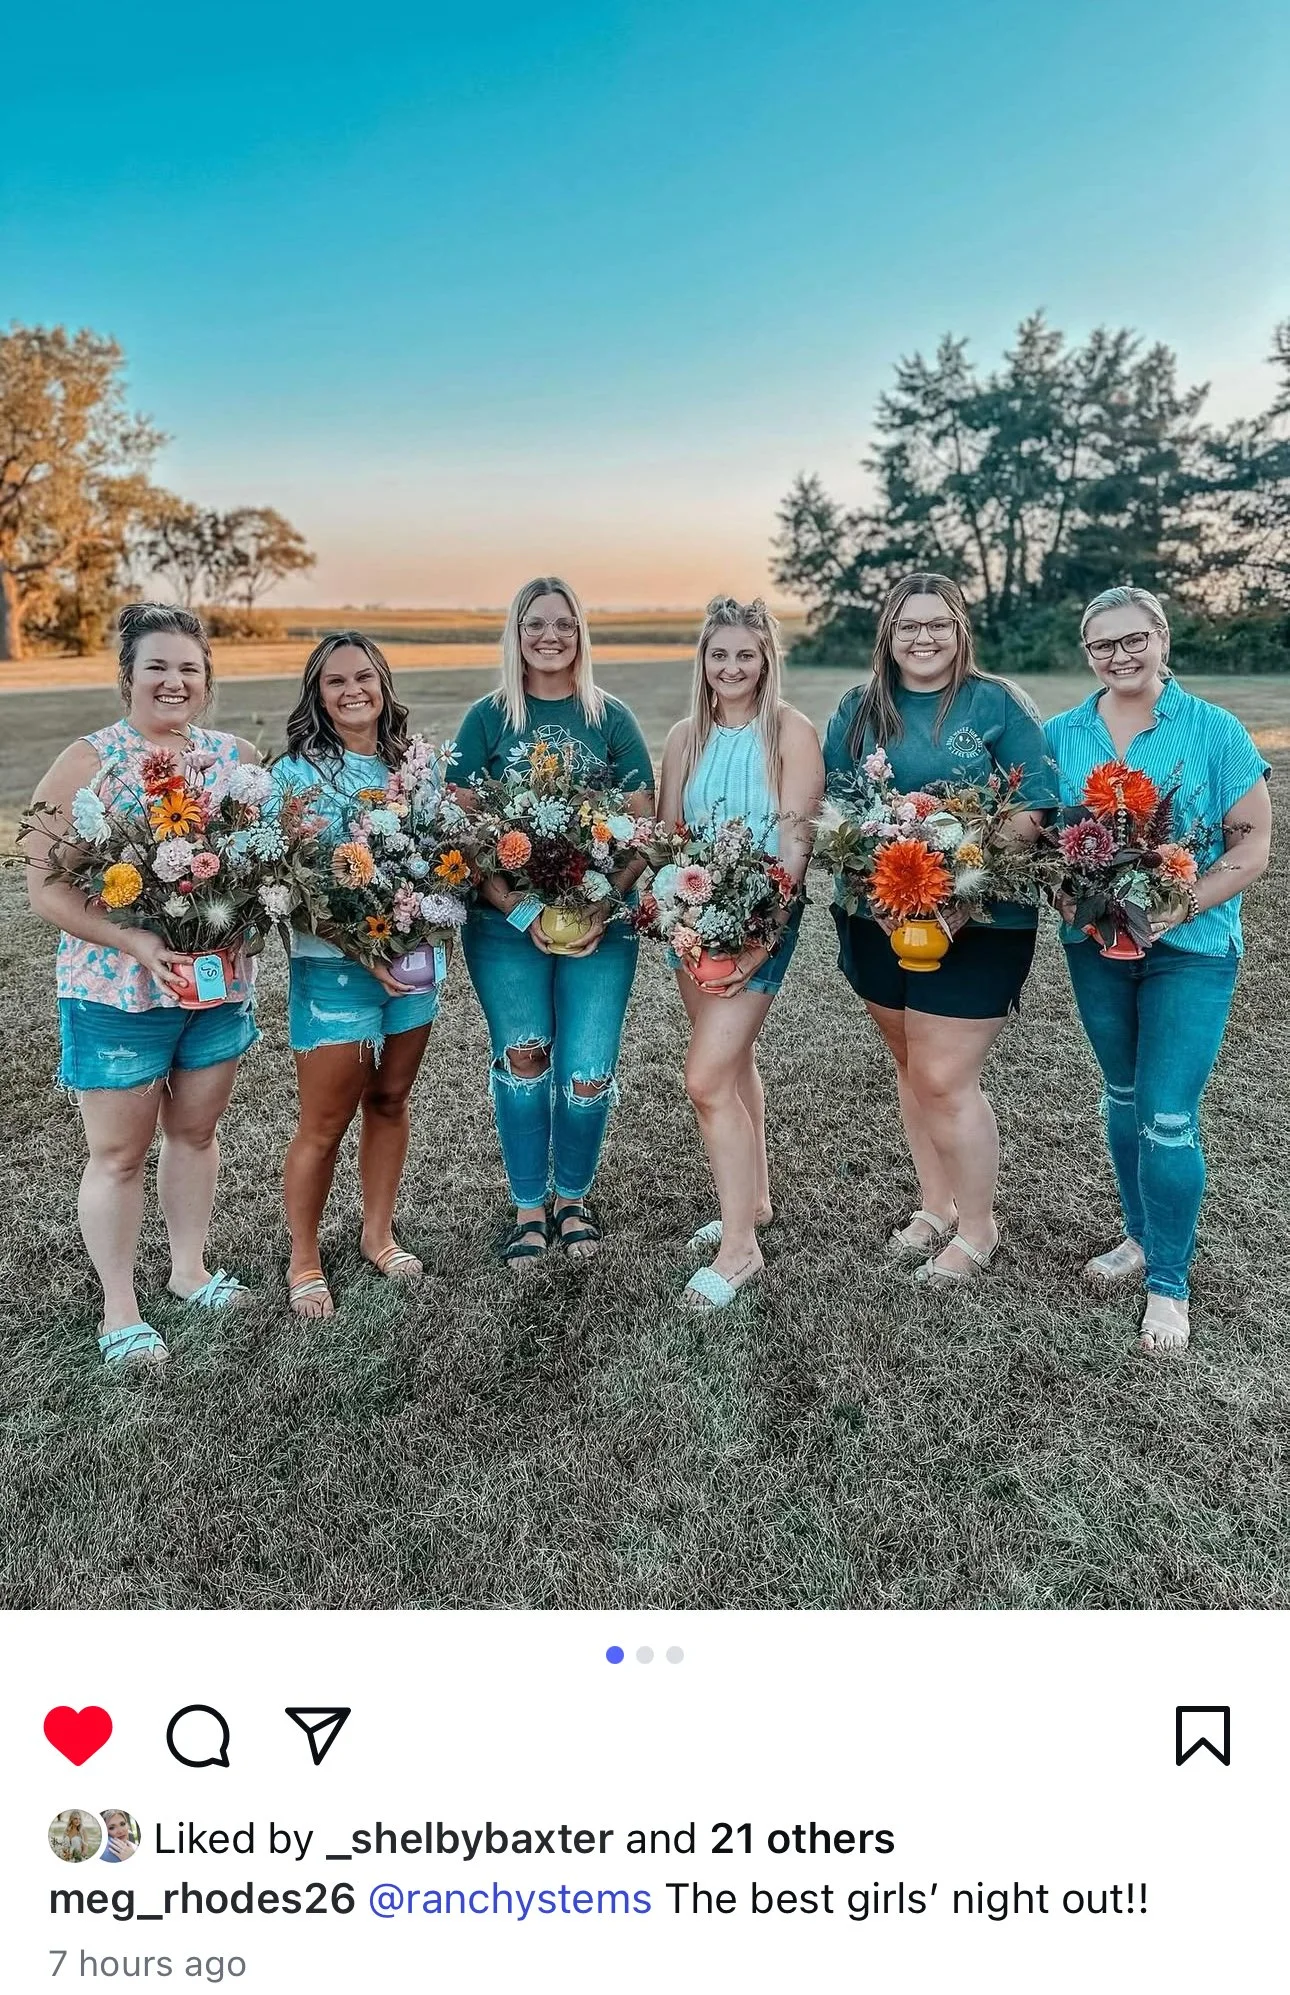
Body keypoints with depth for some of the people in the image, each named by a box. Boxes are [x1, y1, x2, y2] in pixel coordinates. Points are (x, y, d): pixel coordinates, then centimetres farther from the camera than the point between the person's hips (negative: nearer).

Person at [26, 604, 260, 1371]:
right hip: (117, 992, -4)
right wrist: (140, 943, -26)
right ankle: (119, 1309, 24)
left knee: (196, 1131, 18)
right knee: (119, 1153, 8)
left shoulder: (237, 756, 2)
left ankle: (190, 1268, 37)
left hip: (219, 983, 4)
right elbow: (47, 884, -14)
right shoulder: (88, 763, -10)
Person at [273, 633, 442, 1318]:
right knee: (325, 1122, 2)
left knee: (390, 1101, 15)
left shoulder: (412, 765, 7)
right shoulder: (295, 774, -8)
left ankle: (378, 1233, 34)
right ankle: (304, 1263, 20)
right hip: (333, 965, -4)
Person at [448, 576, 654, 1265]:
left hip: (599, 922, 0)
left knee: (587, 1074, -4)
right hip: (506, 921, 0)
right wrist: (520, 911, -13)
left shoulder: (612, 718, 7)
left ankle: (572, 1198, 23)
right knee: (522, 1056, -3)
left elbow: (644, 827, 3)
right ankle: (528, 1208, 19)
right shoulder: (488, 717, 5)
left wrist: (603, 906, -11)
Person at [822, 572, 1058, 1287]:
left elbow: (1034, 805, -7)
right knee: (912, 1068, 14)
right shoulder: (857, 710, 8)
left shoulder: (998, 704, -3)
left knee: (944, 1079, -5)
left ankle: (976, 1227, 17)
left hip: (979, 922, -4)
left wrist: (965, 898, -17)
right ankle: (936, 1206, 33)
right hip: (880, 919, 4)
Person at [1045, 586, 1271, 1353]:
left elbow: (1255, 844, -7)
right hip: (1095, 946, 4)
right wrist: (1072, 901, -15)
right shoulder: (1061, 735, 2)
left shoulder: (1215, 730, -7)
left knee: (1168, 1117, -5)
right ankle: (1143, 1237, 37)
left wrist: (1181, 908, -21)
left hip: (1191, 949, -3)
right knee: (1124, 1099, 16)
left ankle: (1169, 1283, 12)